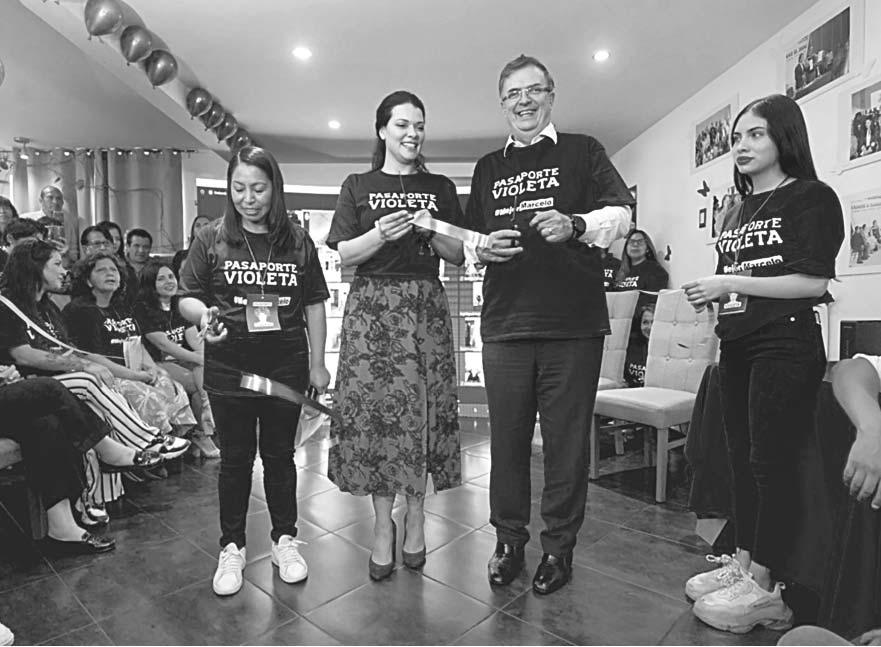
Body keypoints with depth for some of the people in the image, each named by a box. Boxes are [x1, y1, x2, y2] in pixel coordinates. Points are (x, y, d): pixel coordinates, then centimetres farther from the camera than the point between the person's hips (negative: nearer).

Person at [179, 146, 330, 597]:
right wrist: (202, 315, -22)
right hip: (228, 366, 0)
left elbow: (314, 304, 5)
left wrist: (317, 363, 3)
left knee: (279, 455, 13)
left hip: (285, 364, 1)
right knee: (235, 459, 11)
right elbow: (186, 297, 1)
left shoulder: (297, 241, 2)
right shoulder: (212, 239, 0)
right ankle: (232, 548, 29)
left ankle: (285, 539, 30)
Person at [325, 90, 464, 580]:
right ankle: (383, 520, 13)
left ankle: (416, 515, 17)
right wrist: (382, 234, -14)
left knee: (423, 410, -1)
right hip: (372, 308, 0)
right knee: (374, 410, -2)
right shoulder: (358, 187, 11)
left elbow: (460, 256, 10)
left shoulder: (440, 188, 14)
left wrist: (431, 231, -9)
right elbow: (344, 255, 3)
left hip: (426, 308, 1)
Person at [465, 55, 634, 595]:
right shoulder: (488, 168, 20)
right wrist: (482, 249, -1)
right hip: (505, 325, 3)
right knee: (507, 440, 8)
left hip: (573, 324, -2)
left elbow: (622, 215, 2)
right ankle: (509, 541, 25)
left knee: (567, 441, 4)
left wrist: (576, 224, -17)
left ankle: (560, 547, 21)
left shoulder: (582, 151, 10)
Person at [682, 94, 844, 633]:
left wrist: (730, 282, -15)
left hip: (785, 343, -7)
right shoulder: (741, 209, 18)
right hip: (737, 343, 7)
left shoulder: (811, 197, -3)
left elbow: (813, 281, -13)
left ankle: (764, 587, 6)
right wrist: (709, 295, 5)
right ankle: (743, 561, 21)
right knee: (742, 457, 10)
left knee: (771, 459, -4)